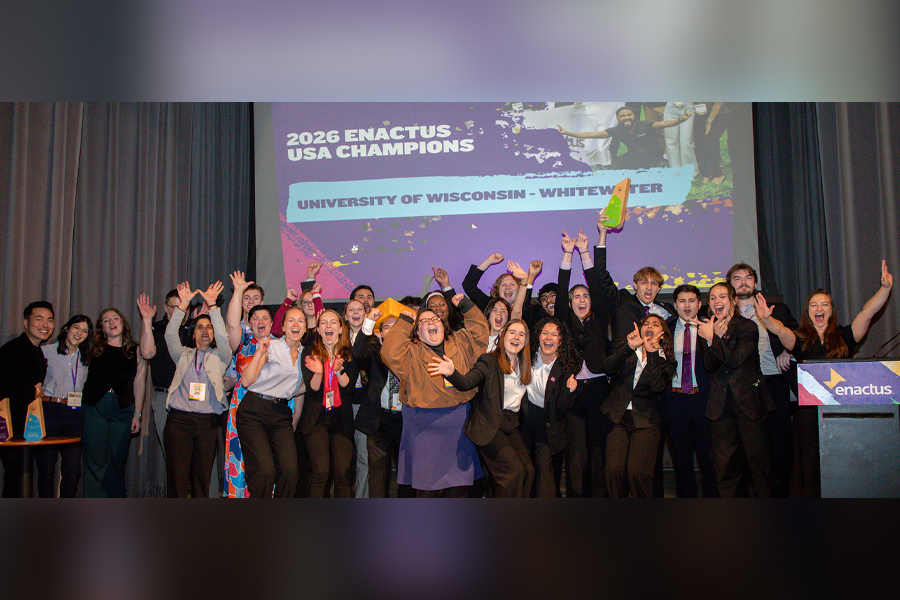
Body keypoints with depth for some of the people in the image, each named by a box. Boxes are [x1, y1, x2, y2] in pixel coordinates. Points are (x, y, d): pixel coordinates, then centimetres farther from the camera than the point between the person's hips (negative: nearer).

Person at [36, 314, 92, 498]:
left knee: (73, 469, 1)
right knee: (46, 467, 0)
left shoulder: (85, 358, 15)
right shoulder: (46, 351, 3)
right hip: (49, 412, -3)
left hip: (75, 415, 3)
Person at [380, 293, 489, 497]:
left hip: (458, 422, 4)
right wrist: (405, 321, -14)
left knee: (459, 483, 12)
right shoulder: (412, 352, -3)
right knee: (427, 482, 4)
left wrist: (465, 305, 5)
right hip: (424, 425, -4)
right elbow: (390, 353, -21)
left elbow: (480, 328, 13)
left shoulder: (460, 343, 10)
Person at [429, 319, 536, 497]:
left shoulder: (523, 366, 13)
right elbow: (467, 382, -23)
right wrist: (452, 373, -41)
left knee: (528, 471, -4)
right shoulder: (489, 361, -7)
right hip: (490, 425, -6)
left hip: (511, 425, 6)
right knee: (514, 471, -15)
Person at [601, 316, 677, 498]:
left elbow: (658, 386, -11)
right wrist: (629, 347, -18)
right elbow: (607, 367, -6)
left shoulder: (667, 362, 9)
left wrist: (652, 354, -15)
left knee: (637, 472, -20)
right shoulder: (626, 353, 15)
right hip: (618, 417, 2)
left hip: (646, 422, -1)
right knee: (614, 470, -16)